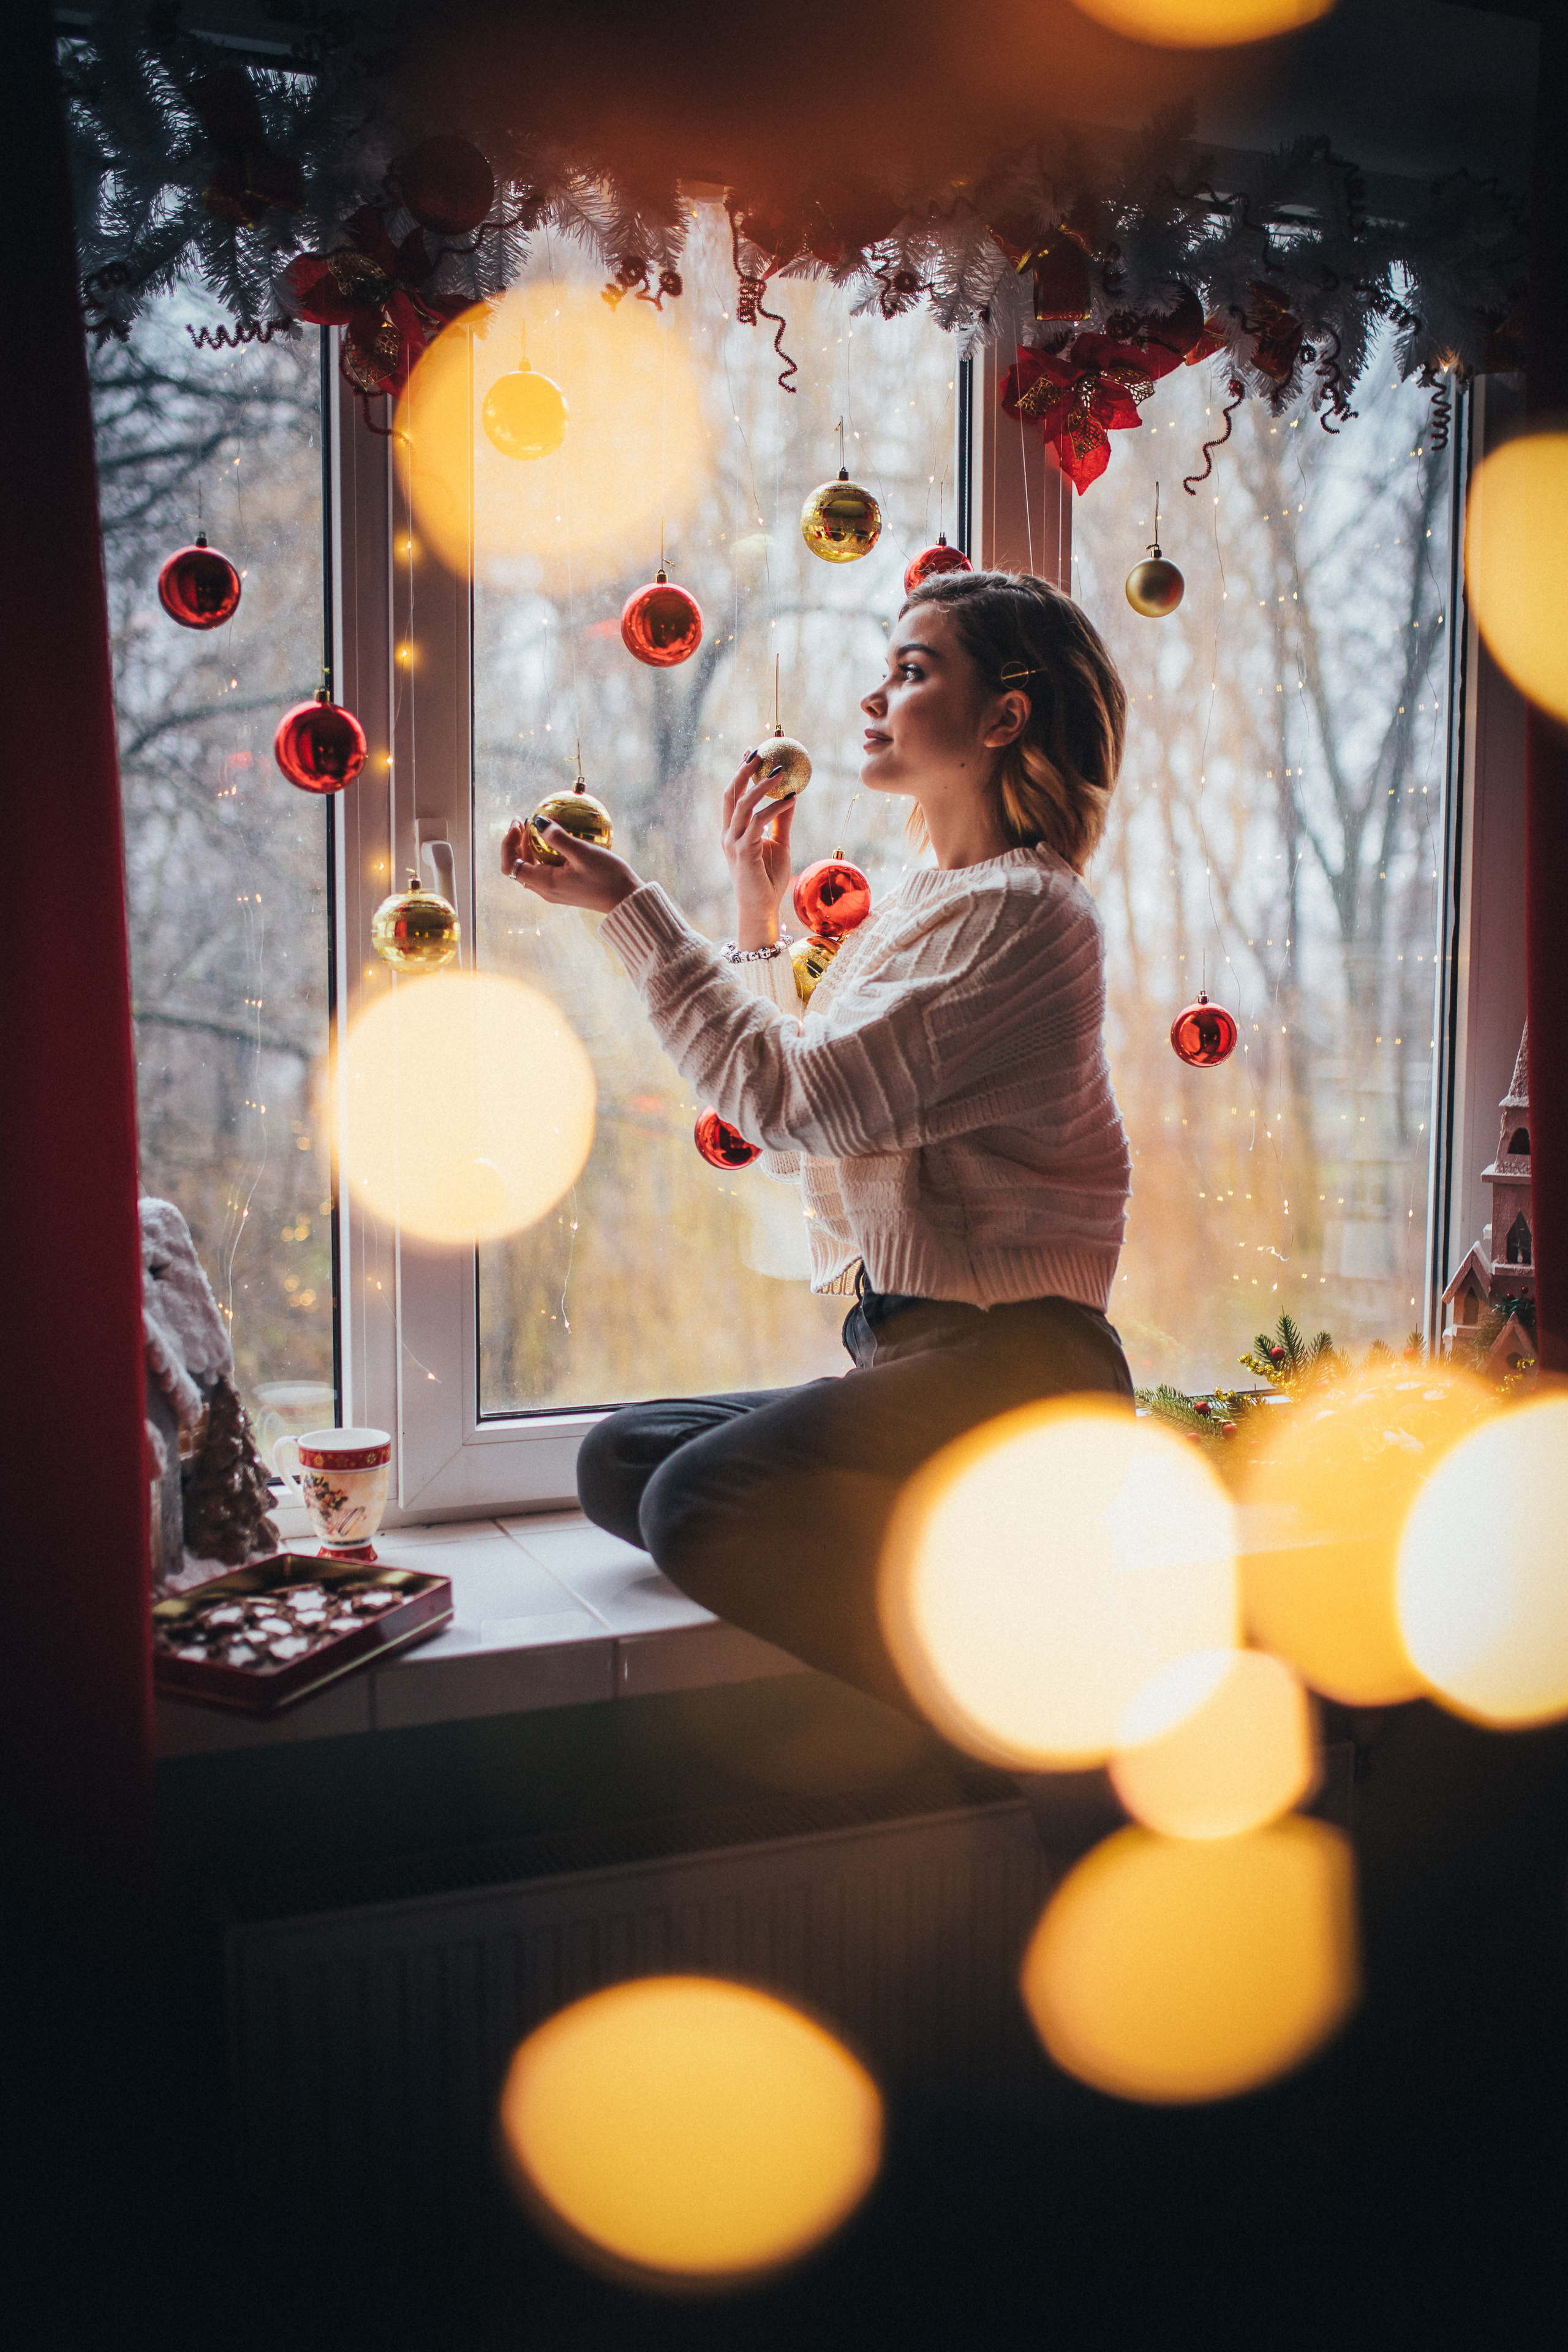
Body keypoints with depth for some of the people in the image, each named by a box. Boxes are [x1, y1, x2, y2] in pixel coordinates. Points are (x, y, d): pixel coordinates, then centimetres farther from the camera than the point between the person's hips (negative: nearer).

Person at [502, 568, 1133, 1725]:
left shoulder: (1023, 909, -11)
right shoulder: (924, 903, 18)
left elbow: (798, 1098, -20)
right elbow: (794, 1129, 18)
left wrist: (628, 903, -13)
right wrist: (758, 912, 20)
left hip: (1012, 1368, -9)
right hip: (910, 1357, 9)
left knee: (698, 1504, -24)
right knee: (619, 1459, 0)